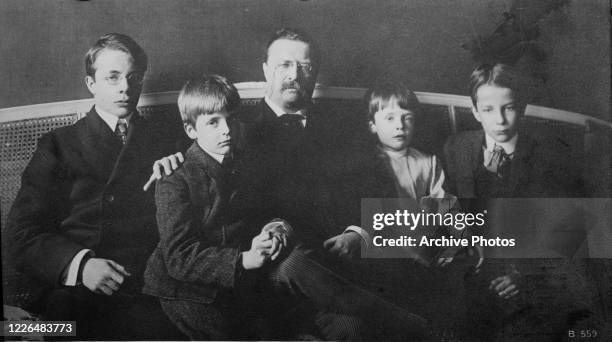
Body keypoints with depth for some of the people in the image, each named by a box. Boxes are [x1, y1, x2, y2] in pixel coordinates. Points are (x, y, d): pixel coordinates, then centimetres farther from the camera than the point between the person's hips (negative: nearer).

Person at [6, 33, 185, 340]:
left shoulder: (163, 138, 17)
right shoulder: (58, 145, 12)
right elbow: (22, 233, 4)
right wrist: (80, 264, -12)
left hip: (153, 289, 0)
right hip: (77, 295, 1)